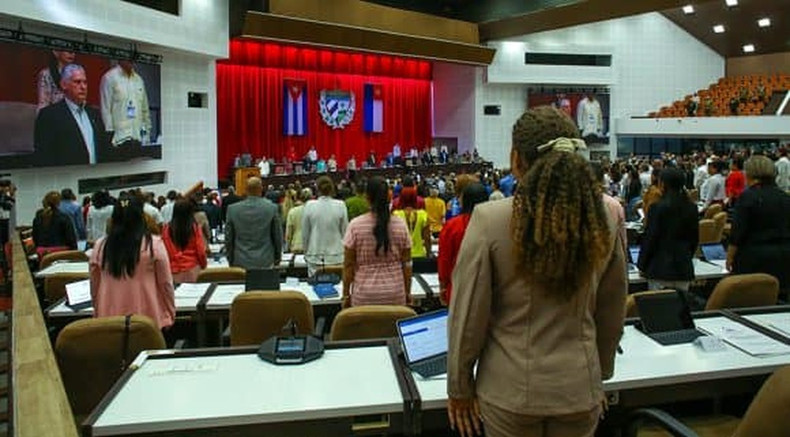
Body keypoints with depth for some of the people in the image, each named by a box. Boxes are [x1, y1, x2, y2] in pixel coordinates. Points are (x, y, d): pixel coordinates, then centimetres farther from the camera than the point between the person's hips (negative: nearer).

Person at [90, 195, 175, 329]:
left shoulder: (100, 246, 2)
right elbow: (165, 284, -3)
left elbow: (94, 287, 10)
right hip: (147, 318, -3)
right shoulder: (154, 244, -7)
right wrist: (169, 315, 7)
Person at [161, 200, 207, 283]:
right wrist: (203, 264, 15)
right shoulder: (194, 227, -6)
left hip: (174, 270, 1)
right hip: (192, 268, -1)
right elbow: (200, 250, -2)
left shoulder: (167, 229, -3)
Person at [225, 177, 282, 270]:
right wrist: (277, 258, 16)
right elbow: (278, 236, 2)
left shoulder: (233, 209, -2)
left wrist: (231, 260, 17)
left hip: (240, 262, 1)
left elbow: (228, 238, 5)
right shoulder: (272, 208, -6)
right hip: (265, 262, -1)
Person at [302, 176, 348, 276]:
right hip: (336, 257, 0)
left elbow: (305, 233, 3)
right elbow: (345, 231, 2)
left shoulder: (309, 205, -5)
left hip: (315, 257, 0)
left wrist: (306, 252, 17)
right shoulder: (340, 205, -5)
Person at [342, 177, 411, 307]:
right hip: (395, 294, 2)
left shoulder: (355, 225, -7)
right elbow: (407, 263, 2)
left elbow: (348, 264, -3)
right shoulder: (400, 225, -2)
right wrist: (408, 292, 13)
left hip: (364, 295, -1)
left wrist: (346, 294, 6)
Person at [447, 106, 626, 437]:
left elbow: (468, 316, -11)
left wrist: (459, 387, 3)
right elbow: (613, 311, 5)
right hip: (580, 387, 3)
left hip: (510, 388, -2)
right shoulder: (605, 217, -7)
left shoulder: (489, 220, -18)